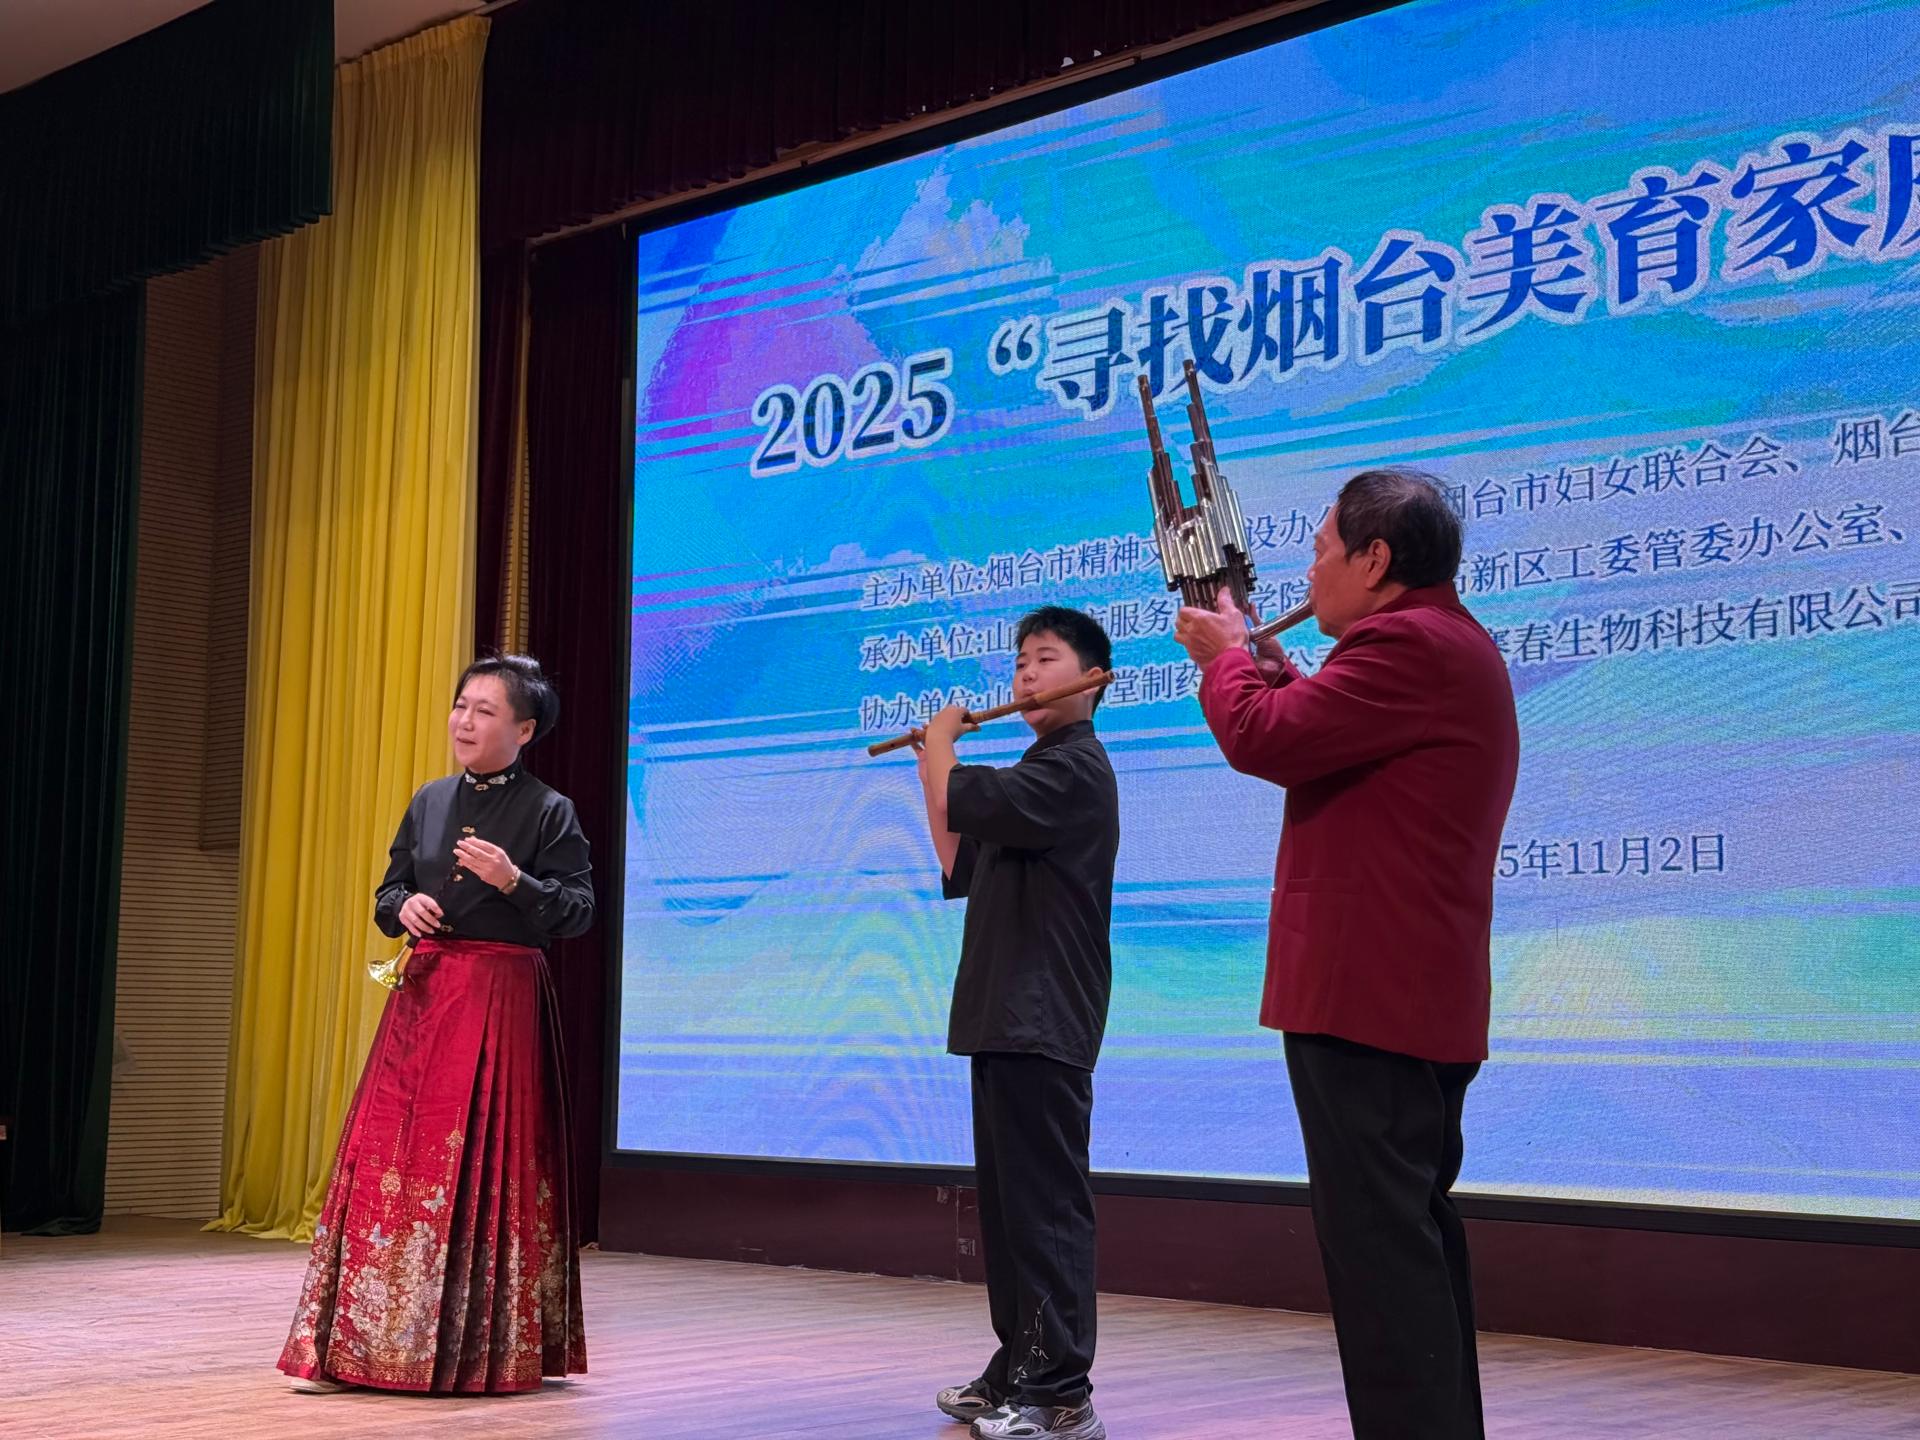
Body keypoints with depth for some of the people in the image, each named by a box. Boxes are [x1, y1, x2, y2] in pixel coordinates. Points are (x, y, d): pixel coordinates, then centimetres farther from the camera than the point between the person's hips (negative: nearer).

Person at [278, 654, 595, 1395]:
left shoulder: (549, 811, -3)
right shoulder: (430, 802, 13)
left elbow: (578, 911, -8)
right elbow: (389, 893, 19)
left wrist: (512, 881, -22)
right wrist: (405, 907, -3)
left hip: (502, 1000, -5)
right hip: (424, 994, 5)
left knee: (486, 1164, -4)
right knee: (390, 1152, 0)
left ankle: (480, 1349, 7)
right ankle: (358, 1343, 6)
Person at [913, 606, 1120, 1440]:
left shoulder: (1075, 768, -11)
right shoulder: (1036, 772, 21)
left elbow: (961, 803, -24)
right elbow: (957, 866, 22)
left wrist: (940, 744, -4)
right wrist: (933, 764, 16)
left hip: (1044, 1025, -10)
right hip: (1008, 1020, 10)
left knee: (1046, 1206, -9)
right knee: (1008, 1204, 14)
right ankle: (1018, 1371, 22)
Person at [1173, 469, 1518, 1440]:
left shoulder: (1406, 643, -16)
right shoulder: (1451, 644, 21)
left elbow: (1263, 740, -19)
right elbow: (1333, 751, 26)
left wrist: (1227, 655, -1)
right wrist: (1276, 674, 17)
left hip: (1365, 995, -11)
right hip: (1423, 997, 11)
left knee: (1378, 1241, -10)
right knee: (1416, 1234, 18)